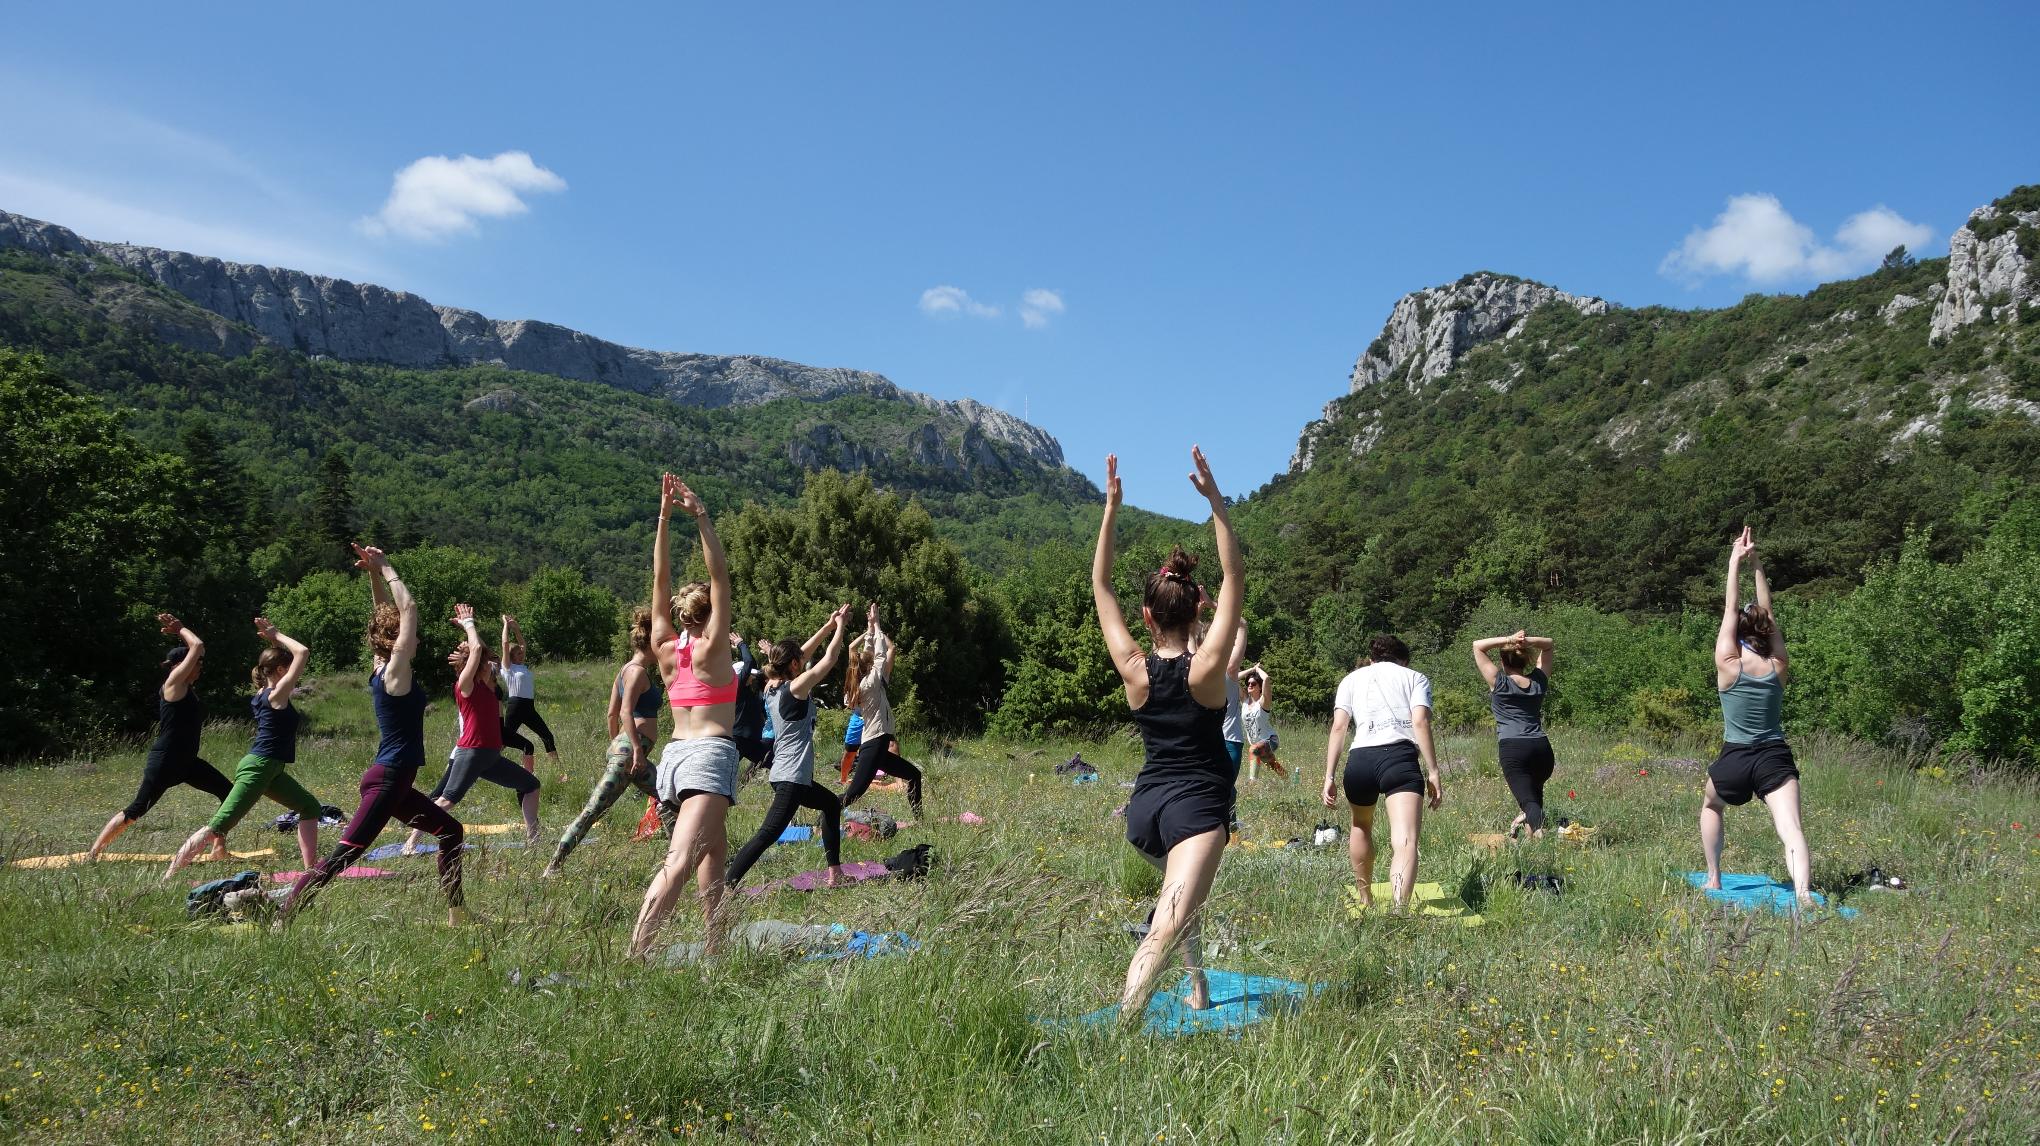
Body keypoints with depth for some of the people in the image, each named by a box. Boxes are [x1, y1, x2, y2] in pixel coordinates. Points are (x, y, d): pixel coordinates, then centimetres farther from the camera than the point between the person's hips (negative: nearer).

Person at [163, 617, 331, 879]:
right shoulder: (277, 694, -13)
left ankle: (311, 867, 17)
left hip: (270, 770, 10)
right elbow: (303, 652, -19)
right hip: (258, 768, -10)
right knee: (219, 826, -11)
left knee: (310, 808, 15)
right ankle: (168, 877, -9)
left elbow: (295, 654, 25)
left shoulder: (264, 692, 11)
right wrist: (277, 636, -8)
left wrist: (274, 638, 13)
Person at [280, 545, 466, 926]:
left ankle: (456, 912, 21)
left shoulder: (381, 668, 9)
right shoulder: (395, 671, -13)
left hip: (395, 783, 10)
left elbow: (390, 614, 16)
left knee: (451, 832, 17)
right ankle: (282, 921, -10)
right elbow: (408, 608, -15)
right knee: (342, 857, -11)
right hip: (386, 780, -10)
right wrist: (383, 570, -7)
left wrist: (376, 573, 10)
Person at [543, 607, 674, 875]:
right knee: (593, 811, -10)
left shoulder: (626, 669, 16)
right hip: (630, 750, -10)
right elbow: (626, 712, -22)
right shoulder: (638, 671, -11)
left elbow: (612, 714, 19)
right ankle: (553, 867, -8)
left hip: (622, 746, 10)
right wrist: (637, 749, -24)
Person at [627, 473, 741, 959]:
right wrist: (700, 516, -11)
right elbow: (720, 577, -8)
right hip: (709, 754, -7)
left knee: (714, 850, 19)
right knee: (679, 860, -15)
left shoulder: (666, 649, 8)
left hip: (674, 753, 7)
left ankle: (715, 947, 22)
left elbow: (660, 577, 8)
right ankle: (635, 955, -27)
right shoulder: (711, 649, -5)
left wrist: (664, 516, 5)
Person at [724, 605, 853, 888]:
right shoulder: (796, 688, -15)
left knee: (831, 804, 27)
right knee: (768, 833, -15)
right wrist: (840, 627, 5)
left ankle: (834, 870, 32)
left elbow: (803, 653, 17)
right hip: (792, 777, -10)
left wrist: (828, 626, 18)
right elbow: (829, 659, -8)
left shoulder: (771, 687, 7)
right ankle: (726, 885, -23)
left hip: (784, 773, 10)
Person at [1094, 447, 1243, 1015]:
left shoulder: (1134, 669, -6)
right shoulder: (1206, 669, -13)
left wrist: (1111, 508, -2)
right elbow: (1235, 581, -10)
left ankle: (1199, 990, 42)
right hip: (1198, 808, -5)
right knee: (1167, 929, -17)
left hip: (1145, 809, 5)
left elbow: (1101, 588, 1)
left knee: (1183, 892, 35)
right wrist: (1215, 502, -15)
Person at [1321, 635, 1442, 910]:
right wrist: (1433, 772, -1)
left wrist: (1329, 777, 7)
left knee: (1361, 826, 30)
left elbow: (1339, 727, 10)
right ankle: (1399, 909, -38)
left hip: (1360, 758, 3)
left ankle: (1365, 900, 44)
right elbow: (1420, 722, 2)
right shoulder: (1416, 677, 20)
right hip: (1400, 756, -3)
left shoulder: (1352, 678, 24)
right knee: (1406, 841, -15)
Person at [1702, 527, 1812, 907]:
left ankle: (1713, 880, 27)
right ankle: (1803, 891, -37)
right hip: (1776, 759, 1)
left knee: (1710, 808, 28)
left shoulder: (1728, 665, -4)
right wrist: (1755, 563, 9)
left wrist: (1736, 561, 7)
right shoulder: (1779, 668, 2)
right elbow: (1768, 613, 9)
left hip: (1734, 759, 0)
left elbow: (1730, 610, 3)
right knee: (1790, 828, -13)